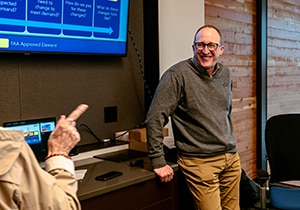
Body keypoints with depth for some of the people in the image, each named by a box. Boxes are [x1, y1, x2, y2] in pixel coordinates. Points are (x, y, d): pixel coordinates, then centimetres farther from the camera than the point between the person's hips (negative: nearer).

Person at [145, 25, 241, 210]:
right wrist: (158, 161, -17)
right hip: (200, 161, -7)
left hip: (231, 157, 7)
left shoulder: (226, 74, 8)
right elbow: (154, 118, -16)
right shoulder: (177, 75, -14)